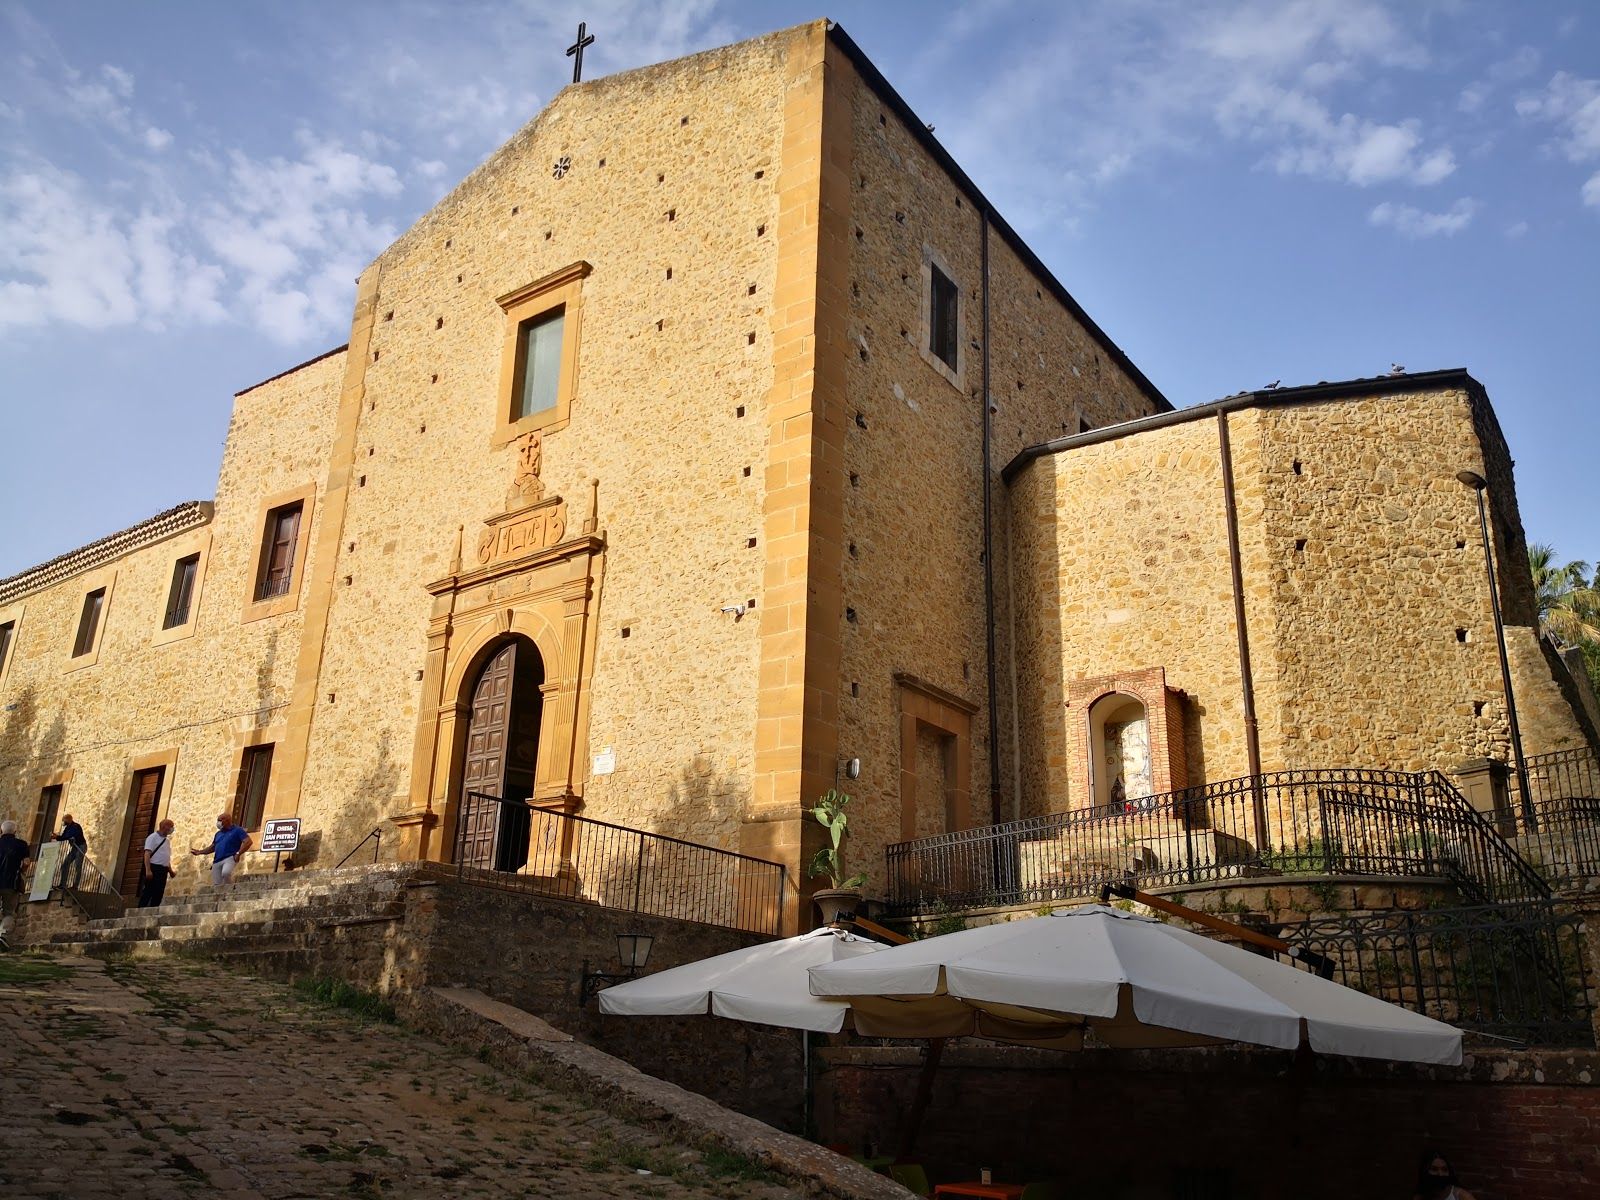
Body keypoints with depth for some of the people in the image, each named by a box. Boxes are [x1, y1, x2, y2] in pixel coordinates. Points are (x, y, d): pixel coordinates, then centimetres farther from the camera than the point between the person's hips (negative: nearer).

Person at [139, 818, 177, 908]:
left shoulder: (167, 840, 20)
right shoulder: (153, 837, -4)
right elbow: (147, 854, -13)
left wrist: (170, 870, 18)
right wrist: (148, 870, -23)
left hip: (163, 870, 8)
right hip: (154, 868, -8)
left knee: (158, 895, 5)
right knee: (147, 893, -9)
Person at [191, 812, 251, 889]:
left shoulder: (237, 830, 4)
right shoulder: (218, 834, 26)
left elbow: (248, 842, -7)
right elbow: (212, 847, 33)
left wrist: (238, 854, -16)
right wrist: (200, 852, 18)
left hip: (230, 858, -7)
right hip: (217, 861, 7)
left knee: (226, 873, -37)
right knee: (216, 885, -3)